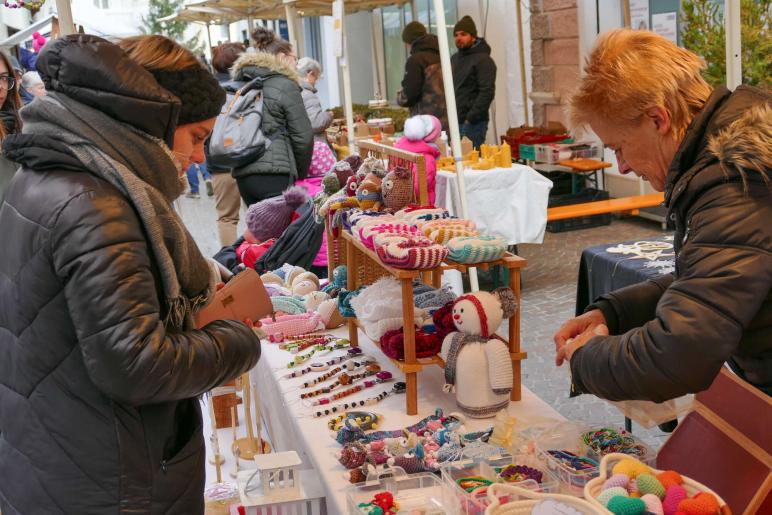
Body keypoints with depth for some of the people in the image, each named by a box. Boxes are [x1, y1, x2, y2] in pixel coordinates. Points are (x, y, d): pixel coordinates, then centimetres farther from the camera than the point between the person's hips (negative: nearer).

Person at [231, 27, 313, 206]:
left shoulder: (242, 84, 18)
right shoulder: (286, 85, -1)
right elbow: (303, 135, -3)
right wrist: (300, 174, 12)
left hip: (242, 173, 7)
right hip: (274, 173, -7)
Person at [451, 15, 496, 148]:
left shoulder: (483, 60, -7)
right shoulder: (454, 59, 17)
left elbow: (487, 92, -15)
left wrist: (470, 118, -18)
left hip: (473, 123, -7)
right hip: (454, 121, 7)